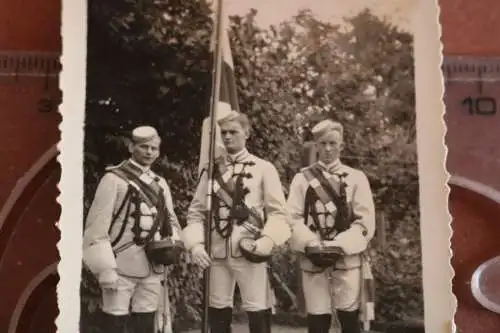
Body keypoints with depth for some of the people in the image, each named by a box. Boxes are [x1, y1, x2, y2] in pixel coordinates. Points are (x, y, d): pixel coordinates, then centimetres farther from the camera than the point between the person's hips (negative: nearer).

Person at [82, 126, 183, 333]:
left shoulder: (160, 183, 14)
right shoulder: (114, 179, -5)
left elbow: (171, 221, 20)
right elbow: (98, 226, -11)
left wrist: (172, 243, -1)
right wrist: (105, 268, -16)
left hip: (153, 268, 6)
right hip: (122, 267, -6)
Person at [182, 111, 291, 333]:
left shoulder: (264, 168, 4)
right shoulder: (212, 171, 13)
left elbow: (278, 213, -1)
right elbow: (196, 212, 10)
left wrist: (267, 240, -17)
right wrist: (196, 244, -5)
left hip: (249, 252, -3)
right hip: (216, 252, 4)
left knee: (258, 313, -3)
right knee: (217, 313, 11)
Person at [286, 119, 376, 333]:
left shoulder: (356, 177, 7)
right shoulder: (302, 178, 8)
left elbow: (365, 221, -1)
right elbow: (293, 218, 0)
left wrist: (339, 245, -14)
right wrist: (311, 245, -16)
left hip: (347, 258, 0)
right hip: (313, 259, 0)